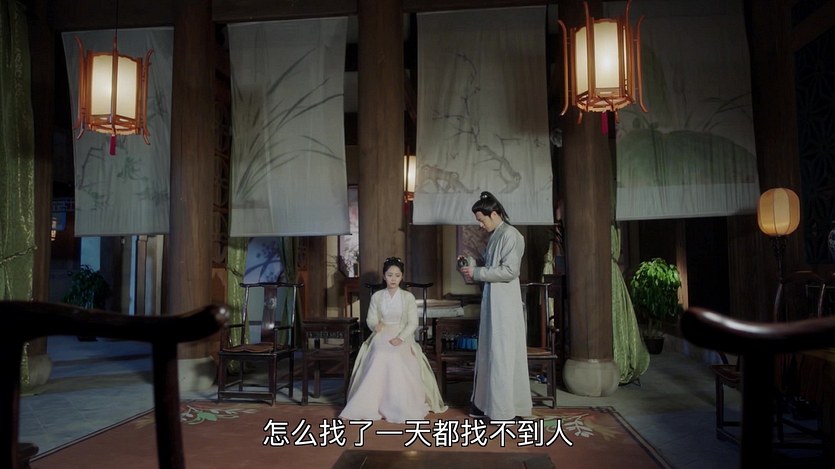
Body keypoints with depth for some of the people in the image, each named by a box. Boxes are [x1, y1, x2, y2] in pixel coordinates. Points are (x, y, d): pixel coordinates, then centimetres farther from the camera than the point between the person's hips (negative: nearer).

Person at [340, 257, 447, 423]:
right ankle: (372, 404, -27)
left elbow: (413, 323, -2)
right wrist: (376, 325, -18)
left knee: (397, 360, -33)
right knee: (379, 358, -32)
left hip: (402, 337, -1)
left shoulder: (408, 297, 3)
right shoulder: (376, 296, 9)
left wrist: (400, 338, -18)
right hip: (381, 336, 1)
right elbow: (371, 319, 7)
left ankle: (401, 406, -25)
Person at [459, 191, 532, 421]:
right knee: (490, 352, 13)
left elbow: (509, 271, -21)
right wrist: (472, 268, 5)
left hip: (505, 303, -9)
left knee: (503, 353, -4)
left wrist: (476, 272, -17)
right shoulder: (496, 235, 15)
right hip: (493, 301, 9)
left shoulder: (510, 234, -13)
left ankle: (506, 410, 4)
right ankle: (489, 403, 22)